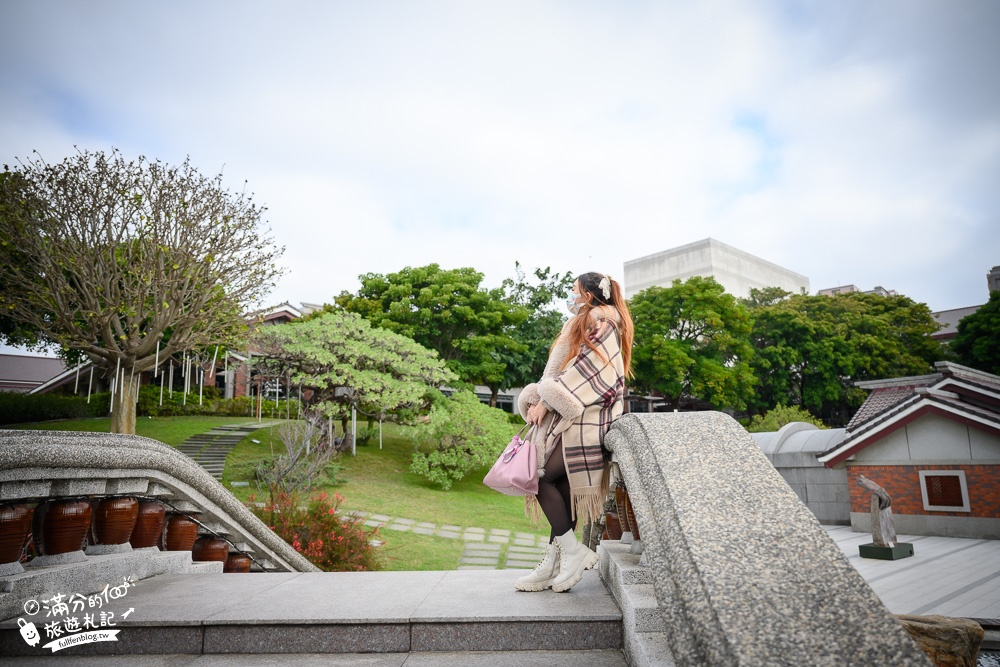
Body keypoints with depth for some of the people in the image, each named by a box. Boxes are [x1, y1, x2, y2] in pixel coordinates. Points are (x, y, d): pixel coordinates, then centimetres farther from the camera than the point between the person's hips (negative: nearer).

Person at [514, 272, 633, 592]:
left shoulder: (601, 321, -4)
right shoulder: (579, 324, 23)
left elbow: (585, 368, -14)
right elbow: (557, 368, 14)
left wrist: (545, 400, -14)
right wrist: (540, 399, -3)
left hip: (586, 419, -8)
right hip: (569, 416, 8)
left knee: (543, 478, -14)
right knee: (562, 487, 3)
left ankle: (573, 551, -3)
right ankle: (553, 564, 6)